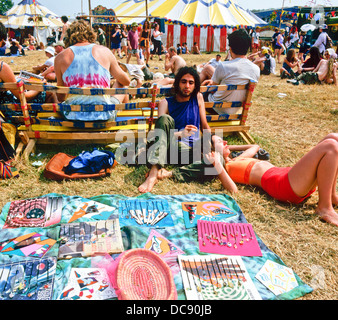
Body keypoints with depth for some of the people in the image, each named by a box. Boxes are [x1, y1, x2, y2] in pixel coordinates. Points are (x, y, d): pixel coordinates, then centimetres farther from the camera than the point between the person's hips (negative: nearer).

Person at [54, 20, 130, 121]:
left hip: (73, 116, 1)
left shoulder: (60, 57, 3)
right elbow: (126, 81, 14)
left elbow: (60, 97, 11)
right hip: (103, 114, 0)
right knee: (122, 86, 30)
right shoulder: (104, 51, 3)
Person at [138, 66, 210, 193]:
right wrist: (180, 134, -25)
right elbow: (161, 128, -5)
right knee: (164, 118, -28)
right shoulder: (166, 103, 8)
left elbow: (205, 126, 17)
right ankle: (154, 172, -44)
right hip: (174, 147, -1)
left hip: (193, 151, 1)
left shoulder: (198, 98, 15)